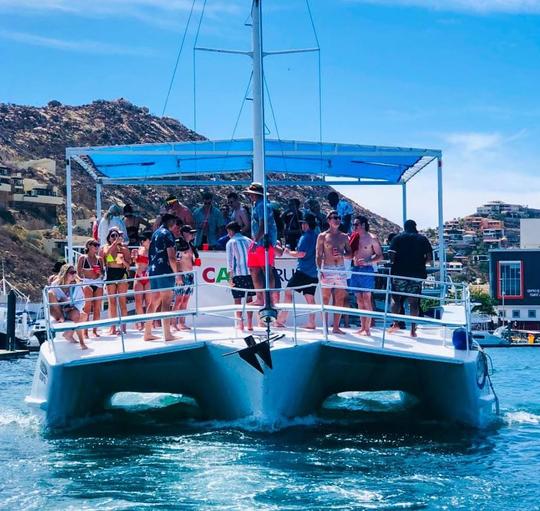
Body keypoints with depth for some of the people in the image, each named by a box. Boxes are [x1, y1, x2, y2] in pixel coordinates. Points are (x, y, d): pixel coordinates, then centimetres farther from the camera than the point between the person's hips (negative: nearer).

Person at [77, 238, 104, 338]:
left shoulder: (99, 259, 12)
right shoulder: (83, 258, 1)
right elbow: (79, 272, 1)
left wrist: (101, 272, -2)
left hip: (98, 284, 4)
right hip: (87, 283, -4)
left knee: (97, 308, 2)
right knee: (88, 307, -7)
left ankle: (95, 329, 10)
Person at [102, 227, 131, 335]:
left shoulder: (124, 247, 6)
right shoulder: (107, 246, 8)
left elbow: (128, 264, 5)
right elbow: (107, 252, -15)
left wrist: (123, 260, -15)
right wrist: (115, 243, -14)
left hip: (122, 274, -1)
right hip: (110, 275, 1)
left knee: (122, 301, -3)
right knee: (112, 302, 1)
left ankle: (123, 326, -3)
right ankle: (113, 327, 1)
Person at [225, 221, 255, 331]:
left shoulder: (230, 243, -3)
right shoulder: (248, 241, 10)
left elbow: (230, 261, -7)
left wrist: (230, 277, -6)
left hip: (237, 274, -4)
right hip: (250, 273, 4)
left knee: (237, 300, 3)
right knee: (249, 298, 8)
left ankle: (240, 324, 1)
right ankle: (250, 324, 8)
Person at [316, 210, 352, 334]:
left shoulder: (344, 237, 12)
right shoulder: (323, 236, 2)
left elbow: (350, 254, 15)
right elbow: (319, 255, -1)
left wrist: (342, 254, -6)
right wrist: (320, 270, -11)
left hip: (341, 269, 4)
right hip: (327, 269, -4)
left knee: (340, 300, 3)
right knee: (325, 299, -3)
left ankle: (336, 327, 9)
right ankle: (325, 327, -1)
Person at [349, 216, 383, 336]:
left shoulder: (372, 238, -4)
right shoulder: (354, 238, 13)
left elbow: (380, 256, -4)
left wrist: (367, 262, -19)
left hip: (366, 271, -6)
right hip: (355, 271, 6)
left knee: (366, 299, -7)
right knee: (359, 301, 8)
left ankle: (367, 328, -6)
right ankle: (362, 327, 12)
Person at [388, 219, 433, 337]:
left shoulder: (398, 238, 4)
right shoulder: (423, 239, 9)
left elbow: (391, 254, -8)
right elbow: (429, 257, 2)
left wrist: (395, 263, 8)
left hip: (400, 273, -1)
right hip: (417, 274, 1)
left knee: (396, 298, 13)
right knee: (414, 302, 4)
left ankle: (395, 323, 1)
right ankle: (413, 330, 1)